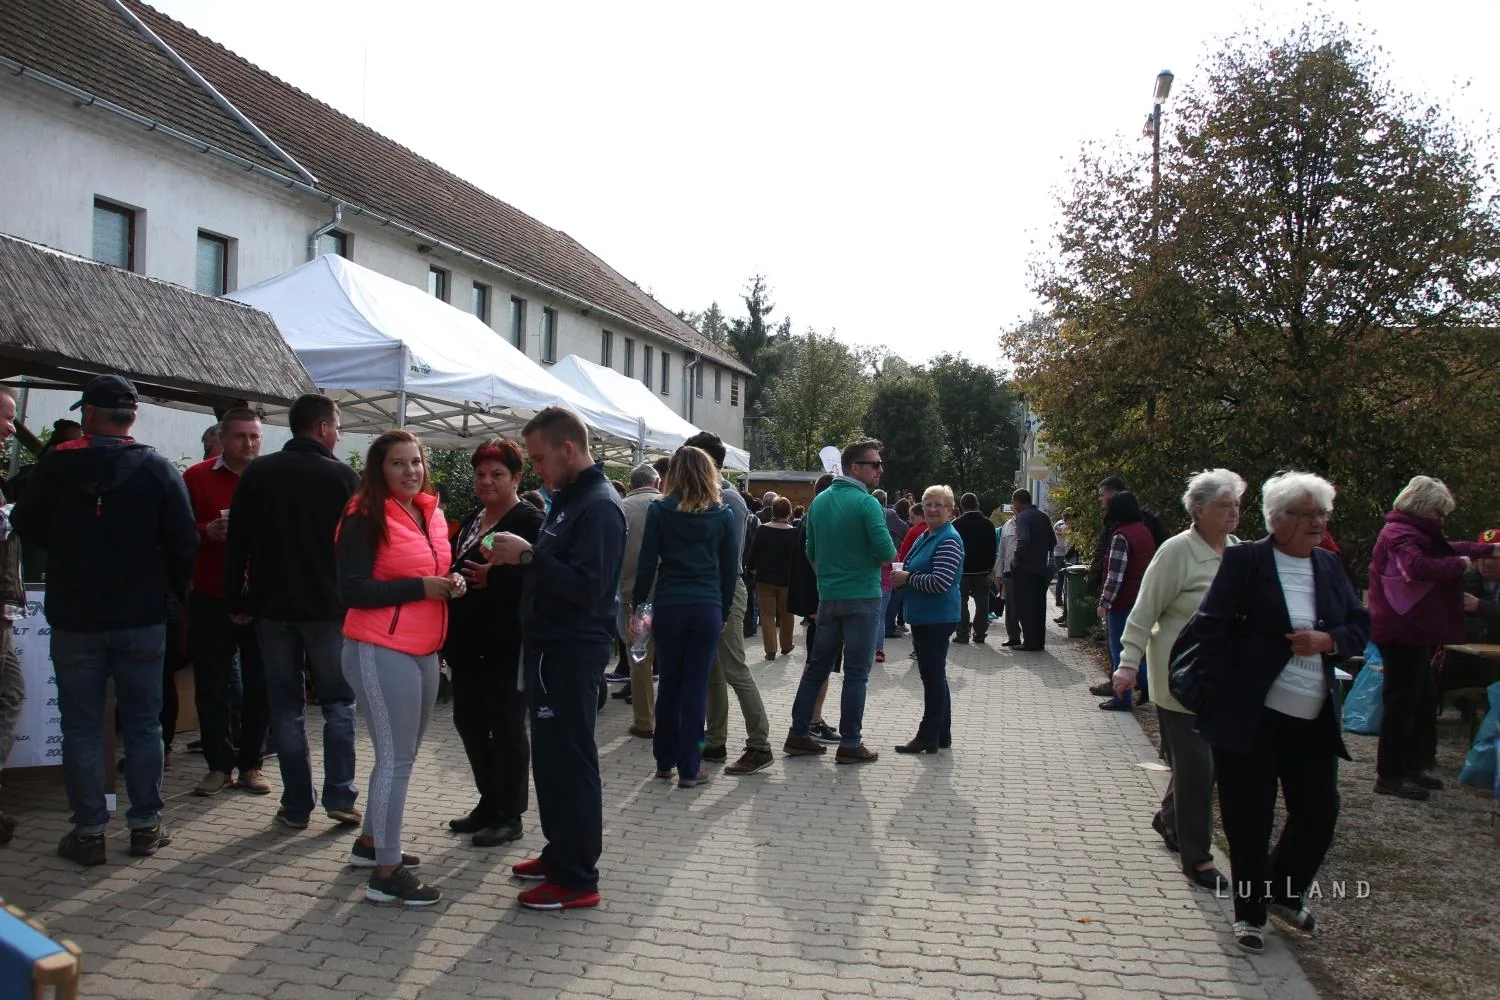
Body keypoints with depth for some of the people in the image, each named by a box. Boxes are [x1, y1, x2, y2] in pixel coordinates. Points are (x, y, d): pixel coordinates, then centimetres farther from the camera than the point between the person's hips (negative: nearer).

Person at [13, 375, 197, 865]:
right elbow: (185, 543, -8)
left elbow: (26, 525, 8)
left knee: (81, 726, 9)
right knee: (143, 723, 9)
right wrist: (173, 593, 7)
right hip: (142, 618, 0)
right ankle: (145, 825, 15)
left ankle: (89, 831, 13)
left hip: (74, 619, 0)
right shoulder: (157, 469, -7)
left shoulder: (54, 466, -5)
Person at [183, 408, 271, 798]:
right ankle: (219, 764, 17)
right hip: (212, 600, 0)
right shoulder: (197, 477, 4)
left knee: (259, 684, 5)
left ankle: (251, 763, 17)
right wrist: (208, 532, -17)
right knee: (212, 684, 5)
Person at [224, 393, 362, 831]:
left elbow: (237, 543, 2)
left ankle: (296, 805, 11)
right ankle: (340, 797, 5)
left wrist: (236, 601, 9)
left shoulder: (257, 473, 1)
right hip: (329, 608, -2)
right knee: (339, 702, 10)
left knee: (286, 707, 9)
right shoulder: (344, 476, -6)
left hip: (272, 606, 2)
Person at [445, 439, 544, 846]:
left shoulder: (530, 522, -12)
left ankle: (509, 816, 16)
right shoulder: (471, 521, 15)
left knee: (506, 728, 2)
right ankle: (489, 803, 31)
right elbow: (454, 568, 21)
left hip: (505, 646, -9)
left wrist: (493, 577, -26)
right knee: (468, 721, 15)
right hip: (468, 643, 9)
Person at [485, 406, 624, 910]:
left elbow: (588, 586, -26)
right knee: (550, 756, 17)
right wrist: (519, 560, 5)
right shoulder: (567, 499, 15)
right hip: (549, 646, 10)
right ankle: (559, 853, 30)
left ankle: (577, 879, 7)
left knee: (570, 761, -3)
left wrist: (528, 555, -22)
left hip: (573, 653, -10)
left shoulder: (599, 506, -17)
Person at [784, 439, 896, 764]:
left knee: (817, 666, 13)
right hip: (862, 597, -6)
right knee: (857, 672, 1)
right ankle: (850, 743, 6)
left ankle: (798, 735, 17)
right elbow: (887, 552, -18)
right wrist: (882, 559, 4)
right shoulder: (866, 503, -14)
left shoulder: (819, 501, 8)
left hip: (827, 596, 7)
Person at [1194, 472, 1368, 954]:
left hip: (1314, 719, 5)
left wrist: (1327, 640, -10)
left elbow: (1361, 628, 11)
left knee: (1319, 813, 10)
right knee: (1250, 820, 5)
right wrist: (1224, 692, -13)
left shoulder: (1329, 565, 9)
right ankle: (1250, 912, 24)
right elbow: (1212, 627, -10)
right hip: (1251, 716, -5)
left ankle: (1284, 892, 36)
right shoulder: (1244, 560, -8)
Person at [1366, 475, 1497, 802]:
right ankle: (1390, 776, 1)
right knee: (1402, 702, -6)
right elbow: (1421, 567, -33)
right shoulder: (1399, 535, -17)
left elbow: (1446, 549, 32)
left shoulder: (1414, 533, 18)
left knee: (1424, 699, 18)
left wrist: (1489, 549, 30)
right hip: (1402, 632, -11)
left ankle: (1413, 767, 28)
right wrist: (1460, 564, -19)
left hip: (1413, 631, 11)